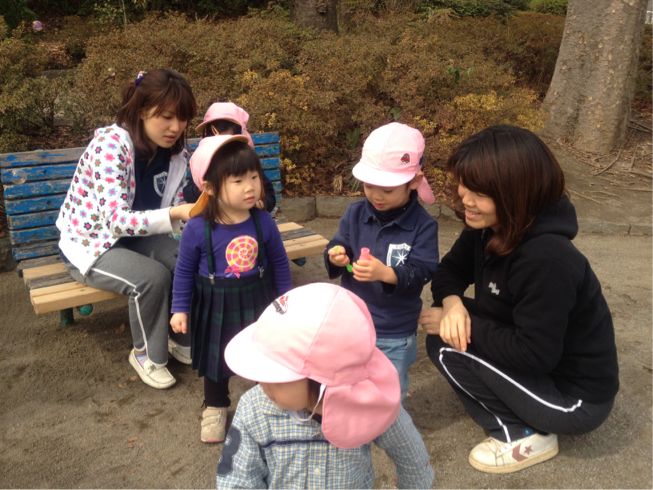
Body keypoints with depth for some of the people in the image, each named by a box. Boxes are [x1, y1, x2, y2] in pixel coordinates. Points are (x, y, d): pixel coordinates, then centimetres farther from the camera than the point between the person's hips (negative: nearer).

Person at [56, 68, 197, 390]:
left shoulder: (175, 151, -8)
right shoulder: (111, 144, -28)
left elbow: (173, 209, -2)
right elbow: (118, 220, -35)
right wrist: (176, 214, -47)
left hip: (137, 233, 6)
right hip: (89, 243, -6)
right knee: (152, 277, -29)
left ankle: (185, 340, 6)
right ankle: (147, 354, -2)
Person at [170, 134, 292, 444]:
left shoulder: (263, 222, -15)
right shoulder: (197, 229, -21)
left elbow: (279, 262, -1)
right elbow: (184, 271, -7)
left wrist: (284, 298, 5)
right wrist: (180, 308, -6)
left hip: (257, 302, 1)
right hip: (215, 307, -1)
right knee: (215, 360, 20)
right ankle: (215, 407, 45)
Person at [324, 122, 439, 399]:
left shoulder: (423, 225, -14)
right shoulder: (355, 213, -4)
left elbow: (422, 273, -20)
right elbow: (335, 249, 0)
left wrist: (386, 273, -38)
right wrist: (334, 258, -25)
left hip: (394, 335, -3)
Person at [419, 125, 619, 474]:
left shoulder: (547, 260, -33)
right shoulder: (489, 227, -8)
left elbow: (534, 354, -30)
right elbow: (450, 269, 3)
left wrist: (465, 325, -22)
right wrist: (452, 303, -19)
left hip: (575, 395, -8)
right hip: (538, 366, 9)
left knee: (447, 344, -17)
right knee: (448, 324, 1)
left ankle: (523, 437, 0)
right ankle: (521, 419, 10)